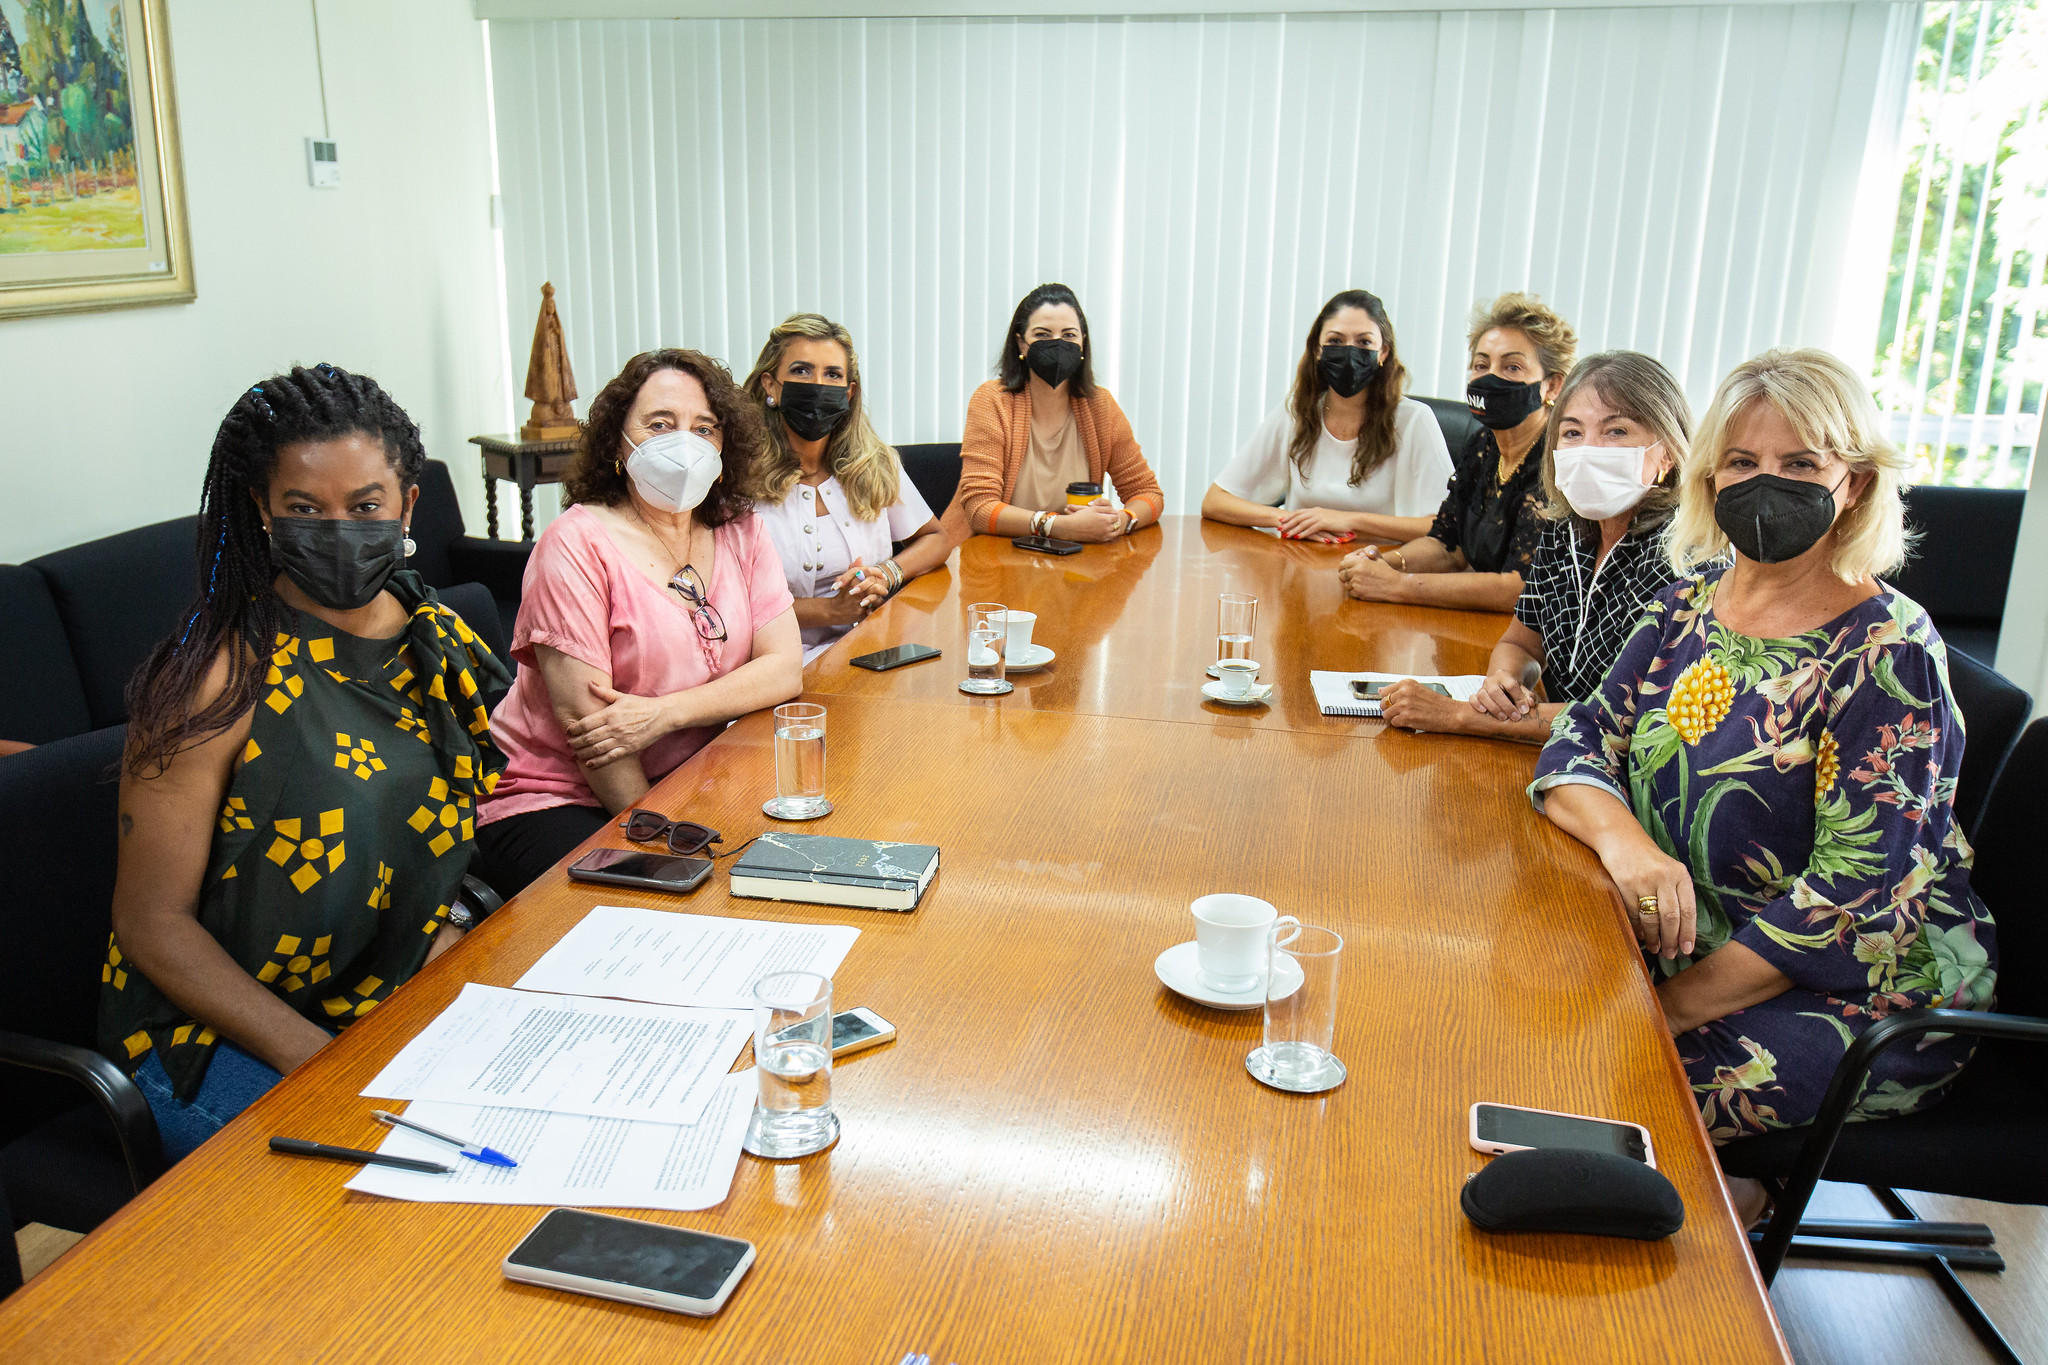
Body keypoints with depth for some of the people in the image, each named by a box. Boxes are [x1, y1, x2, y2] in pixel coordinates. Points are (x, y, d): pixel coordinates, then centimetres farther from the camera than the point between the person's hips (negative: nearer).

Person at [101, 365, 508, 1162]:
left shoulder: (441, 645, 3)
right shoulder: (216, 680, -16)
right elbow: (152, 923, -13)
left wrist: (445, 938, -6)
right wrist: (324, 1063, -22)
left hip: (402, 1006, 6)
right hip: (214, 1031, -6)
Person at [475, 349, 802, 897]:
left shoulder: (739, 532, 5)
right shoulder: (577, 543, -11)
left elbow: (785, 668, -3)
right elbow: (584, 718, -16)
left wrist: (662, 713, -18)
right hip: (553, 798, -5)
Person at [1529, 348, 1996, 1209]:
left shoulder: (1885, 654, -15)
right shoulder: (1692, 603, 3)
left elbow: (1858, 896, -20)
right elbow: (1583, 741, -1)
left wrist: (1665, 1012, -23)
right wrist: (1621, 837, -24)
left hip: (1863, 989, -6)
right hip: (1693, 942, 6)